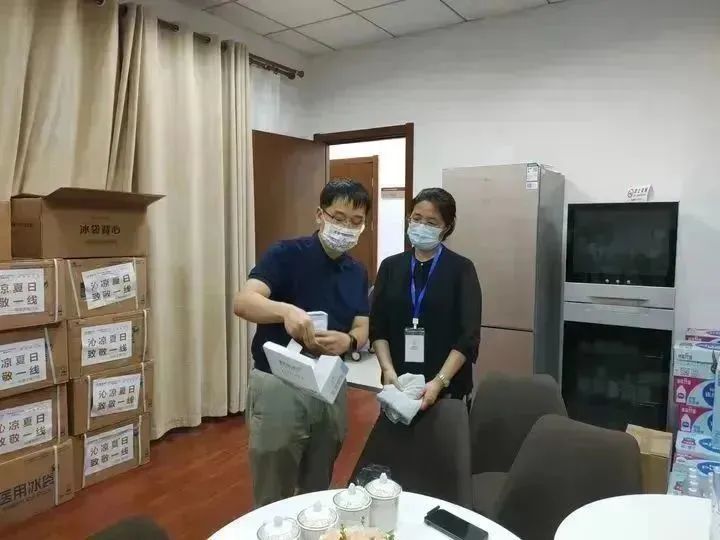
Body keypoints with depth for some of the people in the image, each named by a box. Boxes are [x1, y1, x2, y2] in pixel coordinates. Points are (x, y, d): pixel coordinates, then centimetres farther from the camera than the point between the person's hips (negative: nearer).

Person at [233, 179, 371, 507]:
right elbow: (243, 302, -25)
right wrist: (285, 310, -44)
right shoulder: (286, 255, -12)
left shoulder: (357, 273, 6)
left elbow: (362, 329, 4)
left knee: (318, 492, 22)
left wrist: (347, 341, -20)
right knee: (272, 498, 10)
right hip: (278, 386, -5)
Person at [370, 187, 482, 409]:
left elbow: (468, 336, -10)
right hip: (399, 383, 2)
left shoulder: (462, 269, -4)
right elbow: (377, 327, 1)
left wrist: (439, 381, -20)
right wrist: (388, 370, -13)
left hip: (449, 386, -2)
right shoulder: (391, 266, 4)